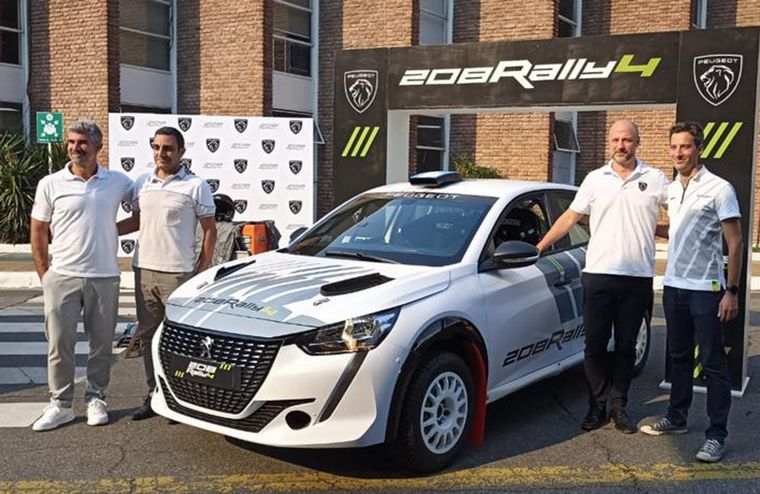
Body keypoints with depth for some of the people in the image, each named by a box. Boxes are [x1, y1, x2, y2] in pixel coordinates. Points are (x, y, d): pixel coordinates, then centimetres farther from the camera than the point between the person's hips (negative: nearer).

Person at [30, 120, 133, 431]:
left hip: (104, 278, 1)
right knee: (60, 344, 3)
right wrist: (44, 274, 3)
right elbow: (38, 231, 6)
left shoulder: (118, 182, 1)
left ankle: (96, 399, 23)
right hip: (62, 277, 0)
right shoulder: (50, 184, 1)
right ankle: (60, 404, 15)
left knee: (102, 343, 8)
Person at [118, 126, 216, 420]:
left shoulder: (196, 186, -4)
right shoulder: (142, 184, 11)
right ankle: (154, 395, 23)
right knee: (148, 336, 11)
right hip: (144, 270, 6)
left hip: (178, 273, -5)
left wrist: (202, 271, -6)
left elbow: (209, 230, -1)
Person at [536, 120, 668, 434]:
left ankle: (618, 405, 18)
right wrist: (539, 248, 6)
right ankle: (598, 405, 14)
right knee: (595, 345, 3)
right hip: (598, 274, 1)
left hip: (638, 277, -1)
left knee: (626, 346, 8)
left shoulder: (655, 179, 5)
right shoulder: (595, 179, 8)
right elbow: (570, 217, 10)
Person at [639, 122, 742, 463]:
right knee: (679, 357, 17)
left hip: (706, 289, -6)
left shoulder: (719, 189, -9)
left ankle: (717, 434, 6)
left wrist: (731, 291, -13)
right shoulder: (670, 190, 10)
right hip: (674, 285, 7)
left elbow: (735, 242, -10)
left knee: (713, 363, -1)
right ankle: (676, 418, 29)